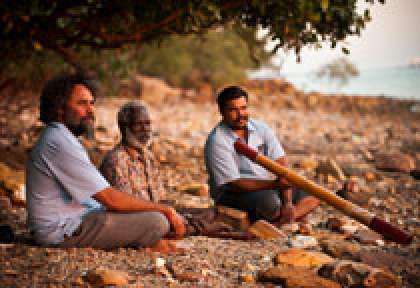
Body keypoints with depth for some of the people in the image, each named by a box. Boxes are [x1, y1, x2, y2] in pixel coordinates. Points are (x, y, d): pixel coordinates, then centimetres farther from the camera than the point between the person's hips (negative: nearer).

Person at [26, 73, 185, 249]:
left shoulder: (57, 138, 15)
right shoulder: (60, 143, -19)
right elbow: (111, 199, -21)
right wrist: (165, 209, -12)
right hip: (64, 232, -11)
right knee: (157, 221, -19)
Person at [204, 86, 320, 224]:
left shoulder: (261, 128, 0)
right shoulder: (217, 141, -18)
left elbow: (281, 165, -5)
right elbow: (234, 184, -22)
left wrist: (288, 203, -19)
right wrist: (274, 184, -31)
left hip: (267, 187, 7)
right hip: (233, 193, -7)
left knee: (313, 194, -4)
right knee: (271, 202, -36)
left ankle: (277, 222, -19)